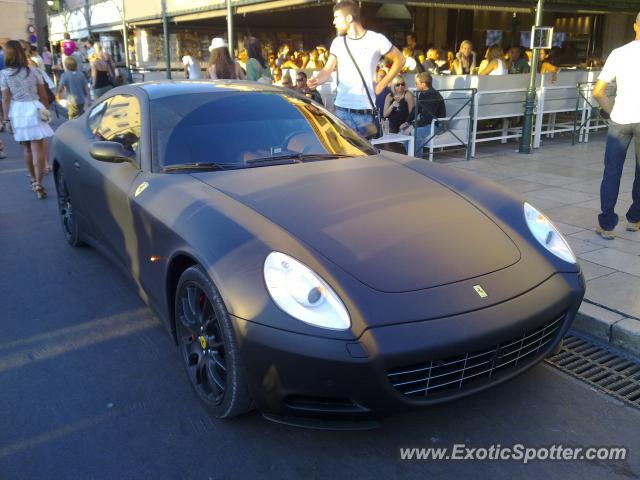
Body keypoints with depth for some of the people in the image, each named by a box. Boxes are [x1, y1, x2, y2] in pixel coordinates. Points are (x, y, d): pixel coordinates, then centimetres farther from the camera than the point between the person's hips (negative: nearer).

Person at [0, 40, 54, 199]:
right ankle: (38, 183, -10)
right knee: (37, 148, -3)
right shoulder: (34, 71, -1)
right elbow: (43, 96, 2)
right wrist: (46, 111, 15)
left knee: (26, 148, 16)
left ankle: (34, 179, 29)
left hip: (17, 113, 1)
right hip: (34, 111, -1)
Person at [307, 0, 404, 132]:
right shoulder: (338, 42, 8)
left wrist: (381, 86, 3)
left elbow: (399, 60, 7)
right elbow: (327, 70, 4)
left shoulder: (376, 40, -2)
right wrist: (317, 79, -19)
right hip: (342, 110, 2)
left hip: (366, 111, -2)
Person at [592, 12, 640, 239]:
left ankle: (606, 225, 5)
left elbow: (597, 92, 2)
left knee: (612, 173, 6)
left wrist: (612, 110, 12)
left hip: (620, 119, 1)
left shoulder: (619, 53, 3)